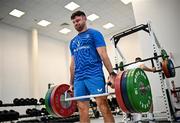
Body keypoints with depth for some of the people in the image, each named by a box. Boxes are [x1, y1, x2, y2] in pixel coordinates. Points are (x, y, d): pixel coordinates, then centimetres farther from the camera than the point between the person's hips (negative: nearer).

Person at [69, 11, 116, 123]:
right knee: (82, 109, 4)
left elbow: (103, 54, -4)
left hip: (94, 75, -5)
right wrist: (71, 83, 18)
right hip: (79, 78, 6)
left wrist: (112, 74, -14)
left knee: (103, 104, -11)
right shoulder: (73, 41, 23)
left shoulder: (94, 34, 7)